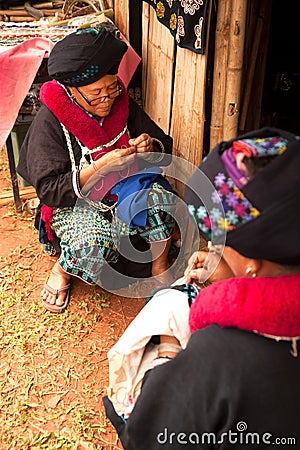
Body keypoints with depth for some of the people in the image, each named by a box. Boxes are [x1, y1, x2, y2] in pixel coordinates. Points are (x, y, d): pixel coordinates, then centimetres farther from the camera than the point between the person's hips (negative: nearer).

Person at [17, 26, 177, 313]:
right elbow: (48, 190, -20)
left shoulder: (122, 104, -3)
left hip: (123, 189, 4)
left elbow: (165, 146, 5)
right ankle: (61, 269, 2)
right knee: (94, 246, -35)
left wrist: (150, 147, -21)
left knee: (159, 196, -28)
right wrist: (101, 166, -31)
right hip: (74, 202, -4)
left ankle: (160, 266, -4)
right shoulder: (49, 122, -16)